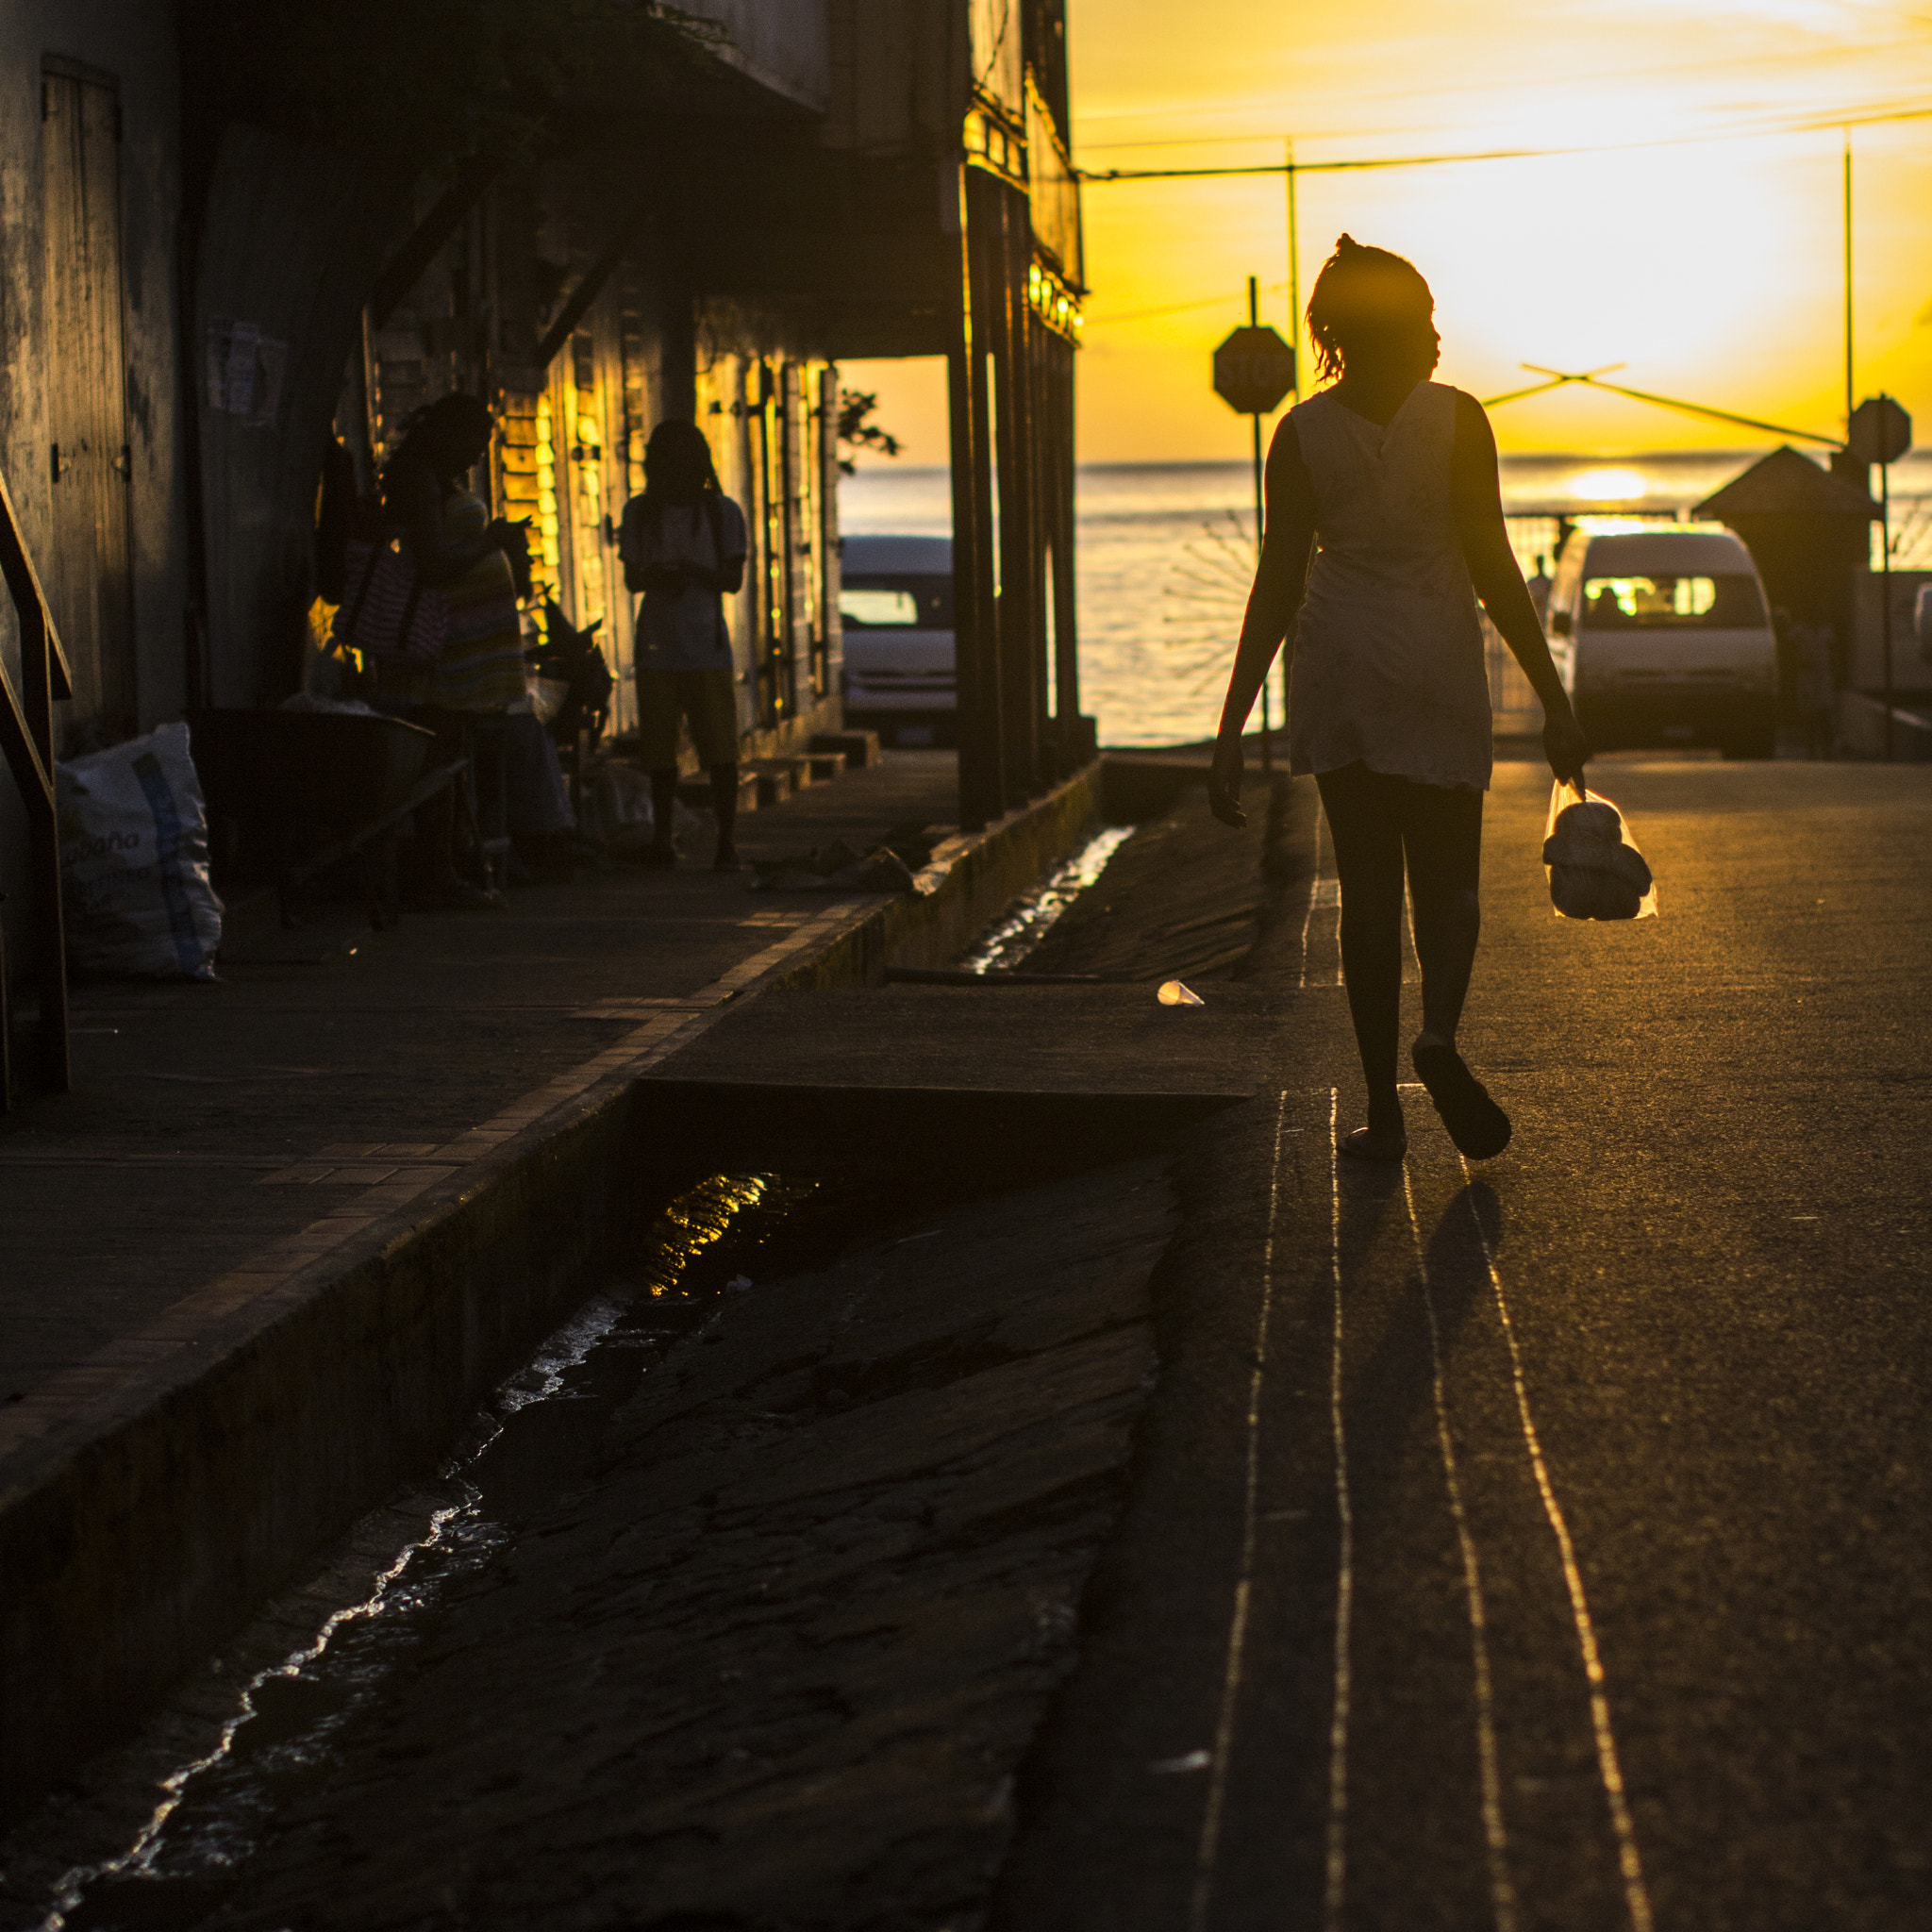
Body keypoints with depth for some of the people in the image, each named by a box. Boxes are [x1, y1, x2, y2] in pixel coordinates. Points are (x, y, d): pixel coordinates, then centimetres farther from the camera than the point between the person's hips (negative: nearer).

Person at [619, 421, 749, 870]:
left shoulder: (722, 512, 4)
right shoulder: (640, 512, 10)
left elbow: (734, 580, 1)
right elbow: (630, 578, 9)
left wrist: (695, 572, -18)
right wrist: (656, 577, -14)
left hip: (707, 648, -2)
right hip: (656, 647, 2)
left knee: (720, 749, -7)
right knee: (658, 749, 3)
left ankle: (726, 842, -4)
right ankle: (661, 839, 12)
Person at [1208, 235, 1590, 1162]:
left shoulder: (1301, 433, -1)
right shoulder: (1455, 417, -7)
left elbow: (1278, 585, -3)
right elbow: (1494, 570, -8)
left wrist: (1231, 729, 0)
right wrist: (1554, 701, -4)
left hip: (1336, 664, 2)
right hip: (1435, 664, -2)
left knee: (1367, 887, 8)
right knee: (1448, 879, 9)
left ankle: (1383, 1111, 5)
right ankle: (1439, 1031, -21)